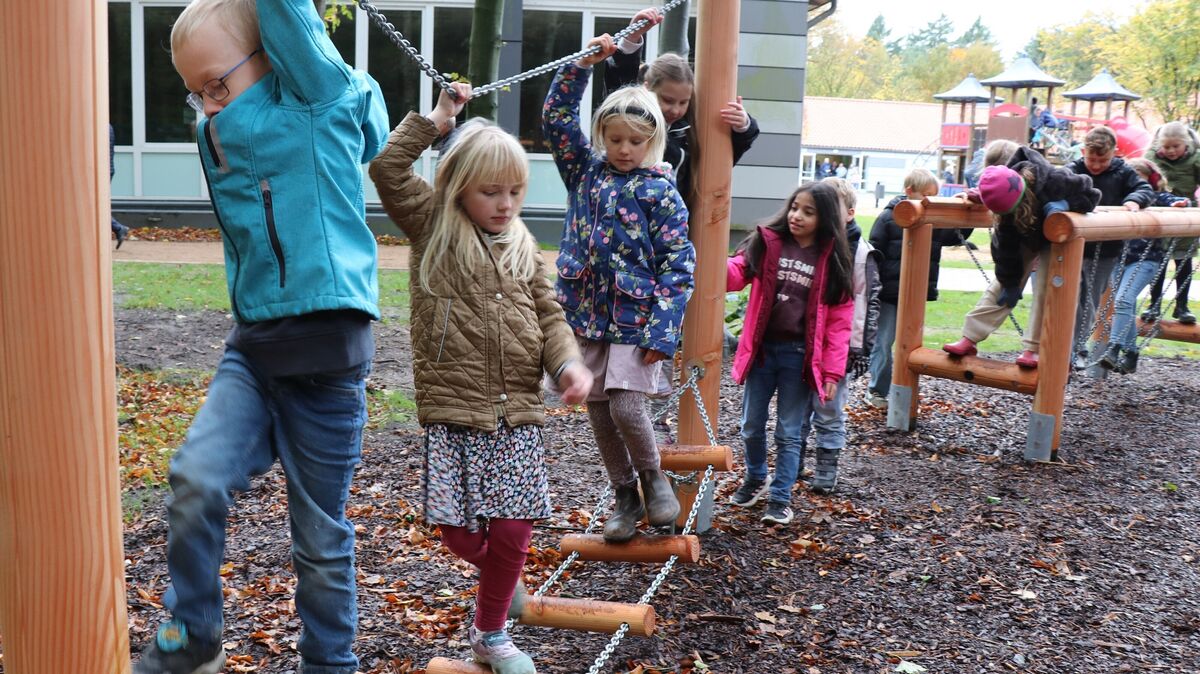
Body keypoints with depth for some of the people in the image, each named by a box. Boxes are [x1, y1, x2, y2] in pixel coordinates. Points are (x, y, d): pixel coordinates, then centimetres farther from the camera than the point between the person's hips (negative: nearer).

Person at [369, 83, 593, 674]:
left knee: (512, 532, 2)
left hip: (517, 413, 3)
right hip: (453, 411, -3)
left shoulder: (523, 246, 13)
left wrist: (568, 364, -6)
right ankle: (495, 572, 32)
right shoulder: (432, 228, 3)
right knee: (460, 533, -3)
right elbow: (386, 169, -9)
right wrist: (437, 119, -6)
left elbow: (548, 315, 11)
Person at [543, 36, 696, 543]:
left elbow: (679, 265, -10)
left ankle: (652, 477, 14)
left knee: (625, 404, -15)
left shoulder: (659, 190, -6)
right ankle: (626, 496, 24)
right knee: (599, 409, 8)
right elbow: (556, 118, 4)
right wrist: (582, 64, -7)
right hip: (588, 315, 5)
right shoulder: (585, 172, 7)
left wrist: (662, 333, -16)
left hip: (635, 319, -5)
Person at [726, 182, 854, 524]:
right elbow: (736, 273, -10)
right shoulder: (767, 243, 0)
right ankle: (756, 478, 39)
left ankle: (780, 498, 20)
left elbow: (839, 321, -3)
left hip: (799, 356, -2)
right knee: (752, 426, 15)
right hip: (762, 350, 2)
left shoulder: (833, 261, -3)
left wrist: (833, 371, -8)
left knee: (789, 433, 7)